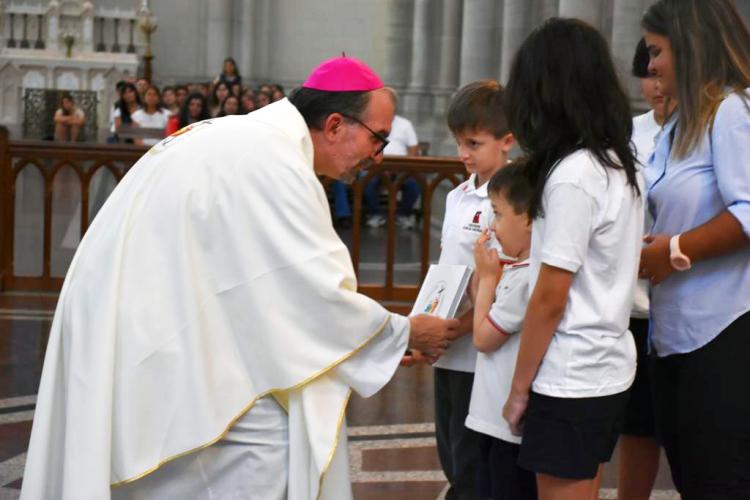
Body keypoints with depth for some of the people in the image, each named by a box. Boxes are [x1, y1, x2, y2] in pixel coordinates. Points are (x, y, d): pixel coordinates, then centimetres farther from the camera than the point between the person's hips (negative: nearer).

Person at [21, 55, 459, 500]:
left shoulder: (248, 140, 11)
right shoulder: (274, 162, -20)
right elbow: (321, 294, -17)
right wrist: (405, 333, -1)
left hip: (133, 325, 10)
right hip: (164, 340, -10)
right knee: (263, 450, -7)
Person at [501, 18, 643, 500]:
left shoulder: (571, 175, -19)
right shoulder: (625, 167, 6)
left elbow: (550, 299, -17)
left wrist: (519, 388, -8)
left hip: (570, 379, -8)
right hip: (609, 367, 8)